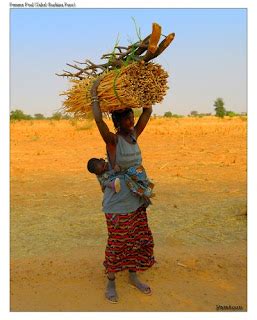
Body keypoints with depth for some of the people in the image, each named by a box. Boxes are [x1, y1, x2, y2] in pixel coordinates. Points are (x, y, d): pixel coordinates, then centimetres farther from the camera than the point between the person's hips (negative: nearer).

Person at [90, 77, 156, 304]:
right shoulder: (112, 140, -15)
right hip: (118, 202, -6)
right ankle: (111, 282, 26)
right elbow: (98, 119, -31)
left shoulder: (134, 135, 3)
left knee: (140, 239, 15)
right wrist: (94, 94, -21)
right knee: (117, 243, 5)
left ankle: (133, 276, 35)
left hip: (137, 200, 7)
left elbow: (148, 112, 8)